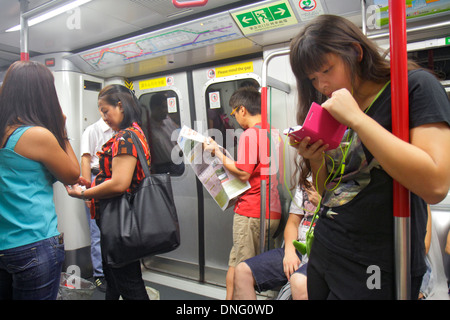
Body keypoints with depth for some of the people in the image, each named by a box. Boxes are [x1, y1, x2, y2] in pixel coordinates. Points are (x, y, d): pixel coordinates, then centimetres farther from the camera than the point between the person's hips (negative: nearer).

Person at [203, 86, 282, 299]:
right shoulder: (274, 133, 11)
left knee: (238, 267, 2)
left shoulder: (249, 134, -12)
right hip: (273, 212, 8)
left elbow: (243, 174, -17)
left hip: (250, 212, -8)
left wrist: (217, 152, -8)